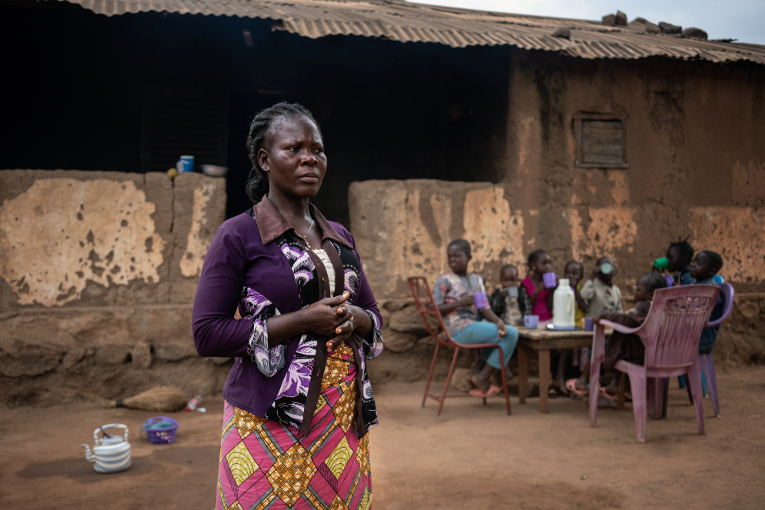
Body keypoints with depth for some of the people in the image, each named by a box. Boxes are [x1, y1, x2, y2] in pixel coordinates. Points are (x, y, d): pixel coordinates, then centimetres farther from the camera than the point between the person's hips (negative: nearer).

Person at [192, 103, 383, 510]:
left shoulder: (339, 236, 11)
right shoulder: (238, 236, -5)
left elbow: (373, 315, 17)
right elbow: (207, 334, -11)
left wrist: (352, 317, -7)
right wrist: (303, 321, -18)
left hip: (344, 415, 5)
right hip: (271, 417, -5)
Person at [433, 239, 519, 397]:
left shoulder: (477, 279, 14)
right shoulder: (444, 280, -4)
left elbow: (484, 308, 6)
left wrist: (498, 321, -13)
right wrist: (459, 303, -21)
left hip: (473, 325, 7)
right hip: (459, 330, -7)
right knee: (511, 334, -11)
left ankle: (477, 371, 7)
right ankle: (482, 377, -1)